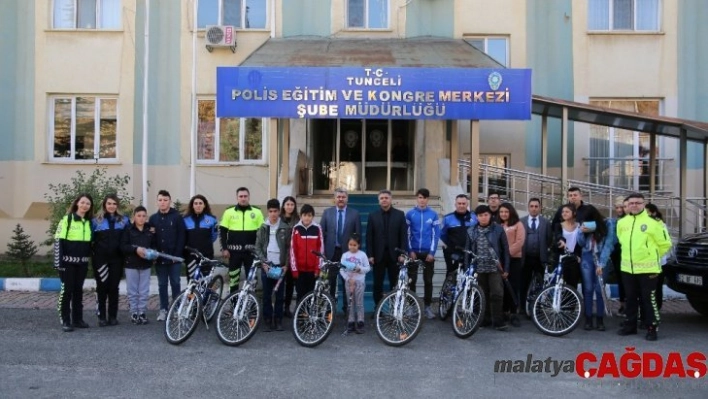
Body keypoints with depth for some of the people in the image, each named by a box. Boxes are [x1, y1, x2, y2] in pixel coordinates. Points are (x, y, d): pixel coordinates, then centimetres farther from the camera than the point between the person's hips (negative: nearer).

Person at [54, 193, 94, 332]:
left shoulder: (89, 222, 9)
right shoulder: (67, 219, -6)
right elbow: (58, 241, -9)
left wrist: (89, 258, 12)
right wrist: (58, 261, -14)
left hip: (82, 262, 5)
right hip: (68, 261, -5)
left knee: (78, 290, 11)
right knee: (67, 290, -2)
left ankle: (77, 319, 18)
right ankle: (65, 321, 4)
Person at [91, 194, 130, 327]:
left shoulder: (124, 220, 7)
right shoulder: (96, 220, 4)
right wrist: (93, 254, -3)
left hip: (116, 259, 1)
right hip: (101, 259, -1)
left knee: (114, 287, 5)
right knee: (102, 287, 1)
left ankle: (113, 316, 12)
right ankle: (102, 317, 7)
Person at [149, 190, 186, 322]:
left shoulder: (177, 217, -3)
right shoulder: (153, 218, 8)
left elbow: (181, 237, -6)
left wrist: (177, 255, -12)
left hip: (174, 258, -3)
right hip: (159, 258, 3)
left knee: (175, 283, 4)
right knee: (162, 285, 9)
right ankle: (163, 309, 17)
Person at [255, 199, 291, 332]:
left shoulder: (285, 228, 2)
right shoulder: (263, 228, 5)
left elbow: (288, 248, 1)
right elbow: (258, 247, 4)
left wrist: (286, 264, -6)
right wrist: (263, 262, -7)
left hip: (280, 266, -1)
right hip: (266, 266, 1)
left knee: (279, 294, 4)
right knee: (267, 295, 4)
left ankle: (278, 320, 11)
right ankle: (267, 320, 10)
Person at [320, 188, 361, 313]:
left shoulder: (354, 213, 1)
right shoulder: (327, 213, 4)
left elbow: (358, 234, 1)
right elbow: (322, 232, 3)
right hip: (331, 251, 1)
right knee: (331, 280, 7)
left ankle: (347, 306, 16)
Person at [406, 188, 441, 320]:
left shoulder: (433, 214, 1)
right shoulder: (410, 214, 2)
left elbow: (436, 234, 0)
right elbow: (407, 233, 3)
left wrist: (432, 252, -6)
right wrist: (410, 250, -4)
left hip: (428, 253, 0)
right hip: (414, 252, 0)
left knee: (428, 281, 5)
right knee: (412, 280, 3)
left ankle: (427, 306, 13)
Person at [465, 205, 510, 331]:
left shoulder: (498, 229, -2)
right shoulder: (471, 231, 6)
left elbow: (505, 249, 0)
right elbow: (467, 250, 9)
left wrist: (506, 268, -2)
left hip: (495, 268, -2)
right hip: (479, 268, 3)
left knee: (497, 294, -7)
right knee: (482, 296, 8)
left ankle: (497, 321, 0)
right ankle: (485, 319, 18)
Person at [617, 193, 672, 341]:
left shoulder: (653, 222, -10)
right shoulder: (622, 222, 7)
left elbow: (665, 244, -3)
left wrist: (652, 256, 5)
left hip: (648, 269, -5)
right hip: (627, 268, 5)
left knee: (648, 299, -1)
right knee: (630, 298, 14)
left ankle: (652, 328, 9)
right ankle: (630, 325, 25)